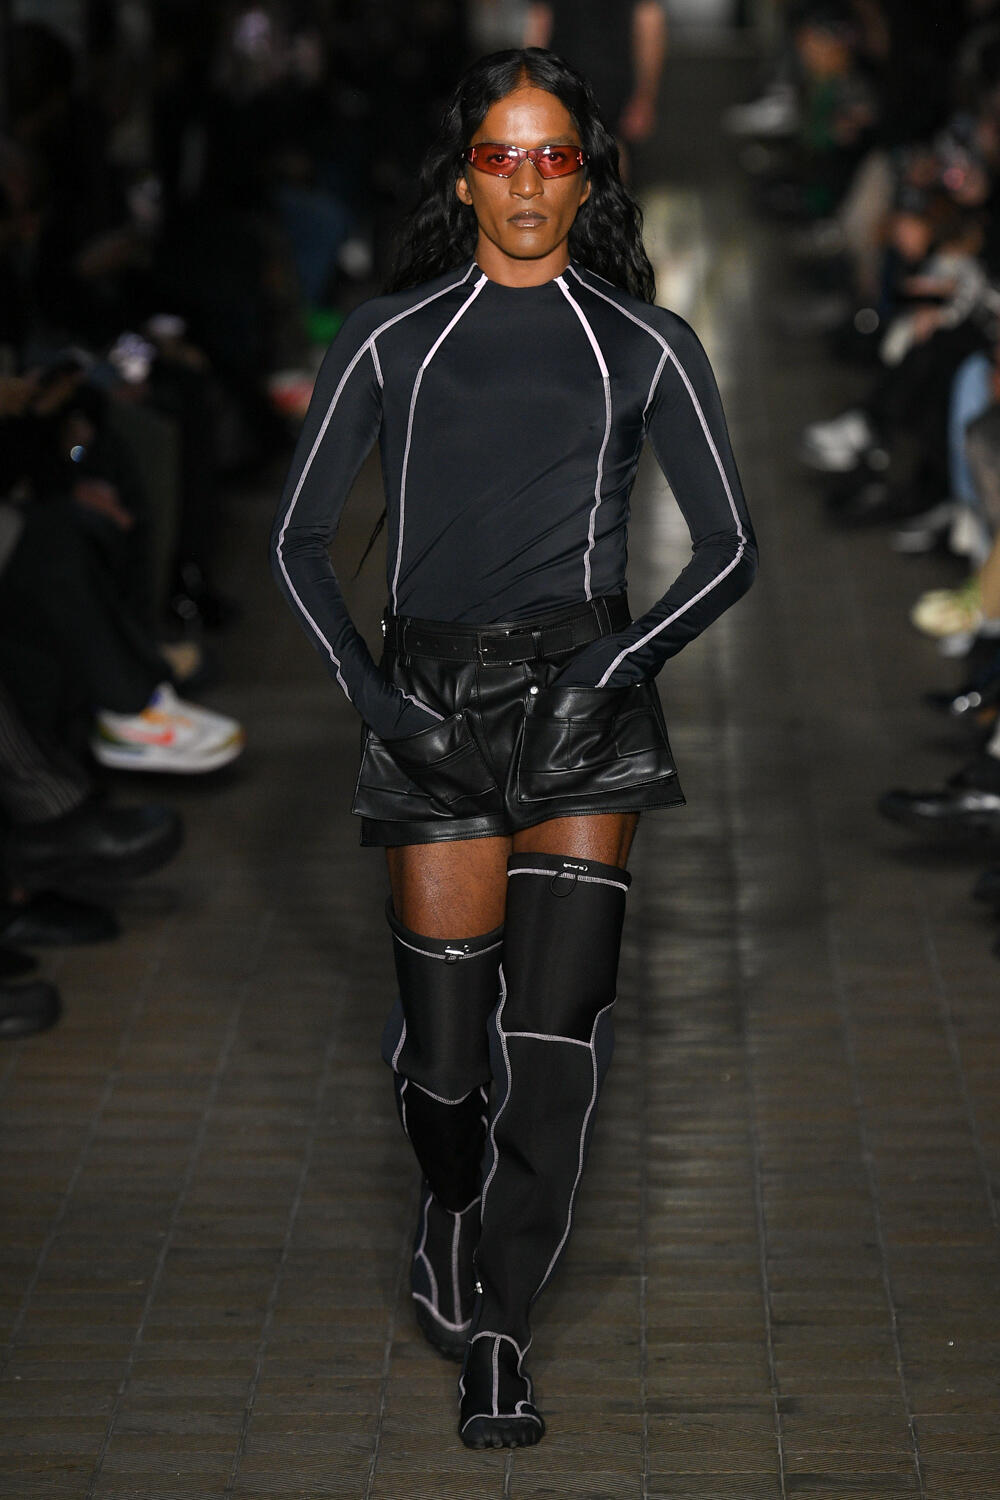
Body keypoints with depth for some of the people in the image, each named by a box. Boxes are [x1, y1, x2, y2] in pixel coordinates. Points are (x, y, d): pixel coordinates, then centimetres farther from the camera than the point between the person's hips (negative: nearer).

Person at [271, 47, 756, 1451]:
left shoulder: (644, 343, 8)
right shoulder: (391, 336, 9)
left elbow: (729, 549, 7)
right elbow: (299, 536, 9)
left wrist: (614, 664, -7)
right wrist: (366, 684, -4)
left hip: (583, 697, 0)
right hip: (433, 701, 1)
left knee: (554, 1030, -9)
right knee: (442, 1045, 1)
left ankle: (496, 1332, 3)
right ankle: (454, 1218, 33)